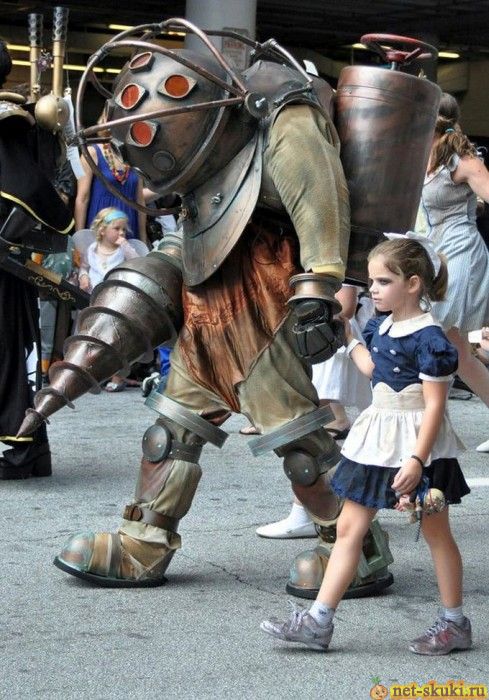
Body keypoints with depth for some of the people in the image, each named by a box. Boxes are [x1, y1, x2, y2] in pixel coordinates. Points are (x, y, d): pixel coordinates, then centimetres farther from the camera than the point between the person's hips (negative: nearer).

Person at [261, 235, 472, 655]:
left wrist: (417, 460, -25)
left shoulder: (429, 338, -17)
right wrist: (346, 334, 29)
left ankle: (455, 624, 21)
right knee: (348, 527, 4)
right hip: (377, 439, 8)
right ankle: (319, 621, 5)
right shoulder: (382, 326, 6)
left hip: (419, 446, -8)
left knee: (436, 533, 7)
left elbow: (435, 405, -19)